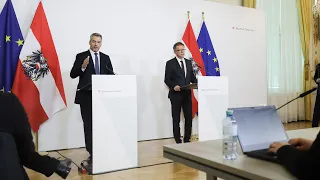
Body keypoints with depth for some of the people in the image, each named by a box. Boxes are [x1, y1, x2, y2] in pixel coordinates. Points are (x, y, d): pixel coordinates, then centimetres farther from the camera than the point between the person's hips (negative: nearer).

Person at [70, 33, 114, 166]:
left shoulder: (106, 58, 12)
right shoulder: (81, 56, 1)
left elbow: (111, 76, 12)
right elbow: (73, 75, -5)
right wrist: (83, 67, -22)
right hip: (86, 96, -3)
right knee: (88, 125, 1)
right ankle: (91, 153, 8)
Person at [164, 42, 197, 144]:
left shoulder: (189, 62, 13)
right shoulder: (170, 63, -2)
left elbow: (192, 77, 15)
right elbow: (167, 79, -6)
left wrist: (196, 83, -5)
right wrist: (173, 86, -23)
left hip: (187, 94, 5)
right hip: (176, 94, -4)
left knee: (189, 118, 6)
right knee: (176, 119, 5)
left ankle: (187, 140, 19)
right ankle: (178, 141, 14)